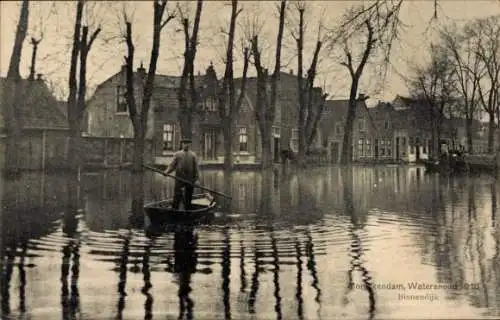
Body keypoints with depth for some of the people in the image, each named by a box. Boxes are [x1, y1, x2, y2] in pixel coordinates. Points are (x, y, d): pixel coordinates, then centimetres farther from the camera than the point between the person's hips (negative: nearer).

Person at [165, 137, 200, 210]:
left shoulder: (193, 155, 10)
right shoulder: (177, 154, 8)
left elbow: (196, 167, 7)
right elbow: (172, 165, 4)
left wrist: (197, 179, -2)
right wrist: (166, 172, -14)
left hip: (190, 180, 1)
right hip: (179, 178, -1)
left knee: (188, 198, 6)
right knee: (177, 196, -7)